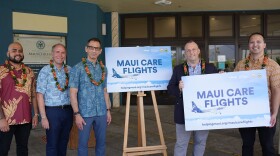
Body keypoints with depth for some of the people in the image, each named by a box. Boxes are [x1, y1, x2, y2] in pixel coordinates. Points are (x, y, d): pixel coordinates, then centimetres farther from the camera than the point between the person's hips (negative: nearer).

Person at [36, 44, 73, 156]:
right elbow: (40, 95, -8)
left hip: (68, 110, 4)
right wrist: (43, 117, -11)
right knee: (52, 144, 6)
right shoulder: (45, 71, -7)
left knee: (64, 142, 16)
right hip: (52, 111, -4)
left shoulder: (70, 70, 5)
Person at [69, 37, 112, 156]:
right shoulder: (78, 68, -6)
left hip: (101, 112, 4)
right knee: (83, 142, 8)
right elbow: (73, 93, -9)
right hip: (85, 113, -4)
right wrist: (77, 114, -14)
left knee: (101, 141, 13)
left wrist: (108, 110, 10)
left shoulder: (103, 68, 7)